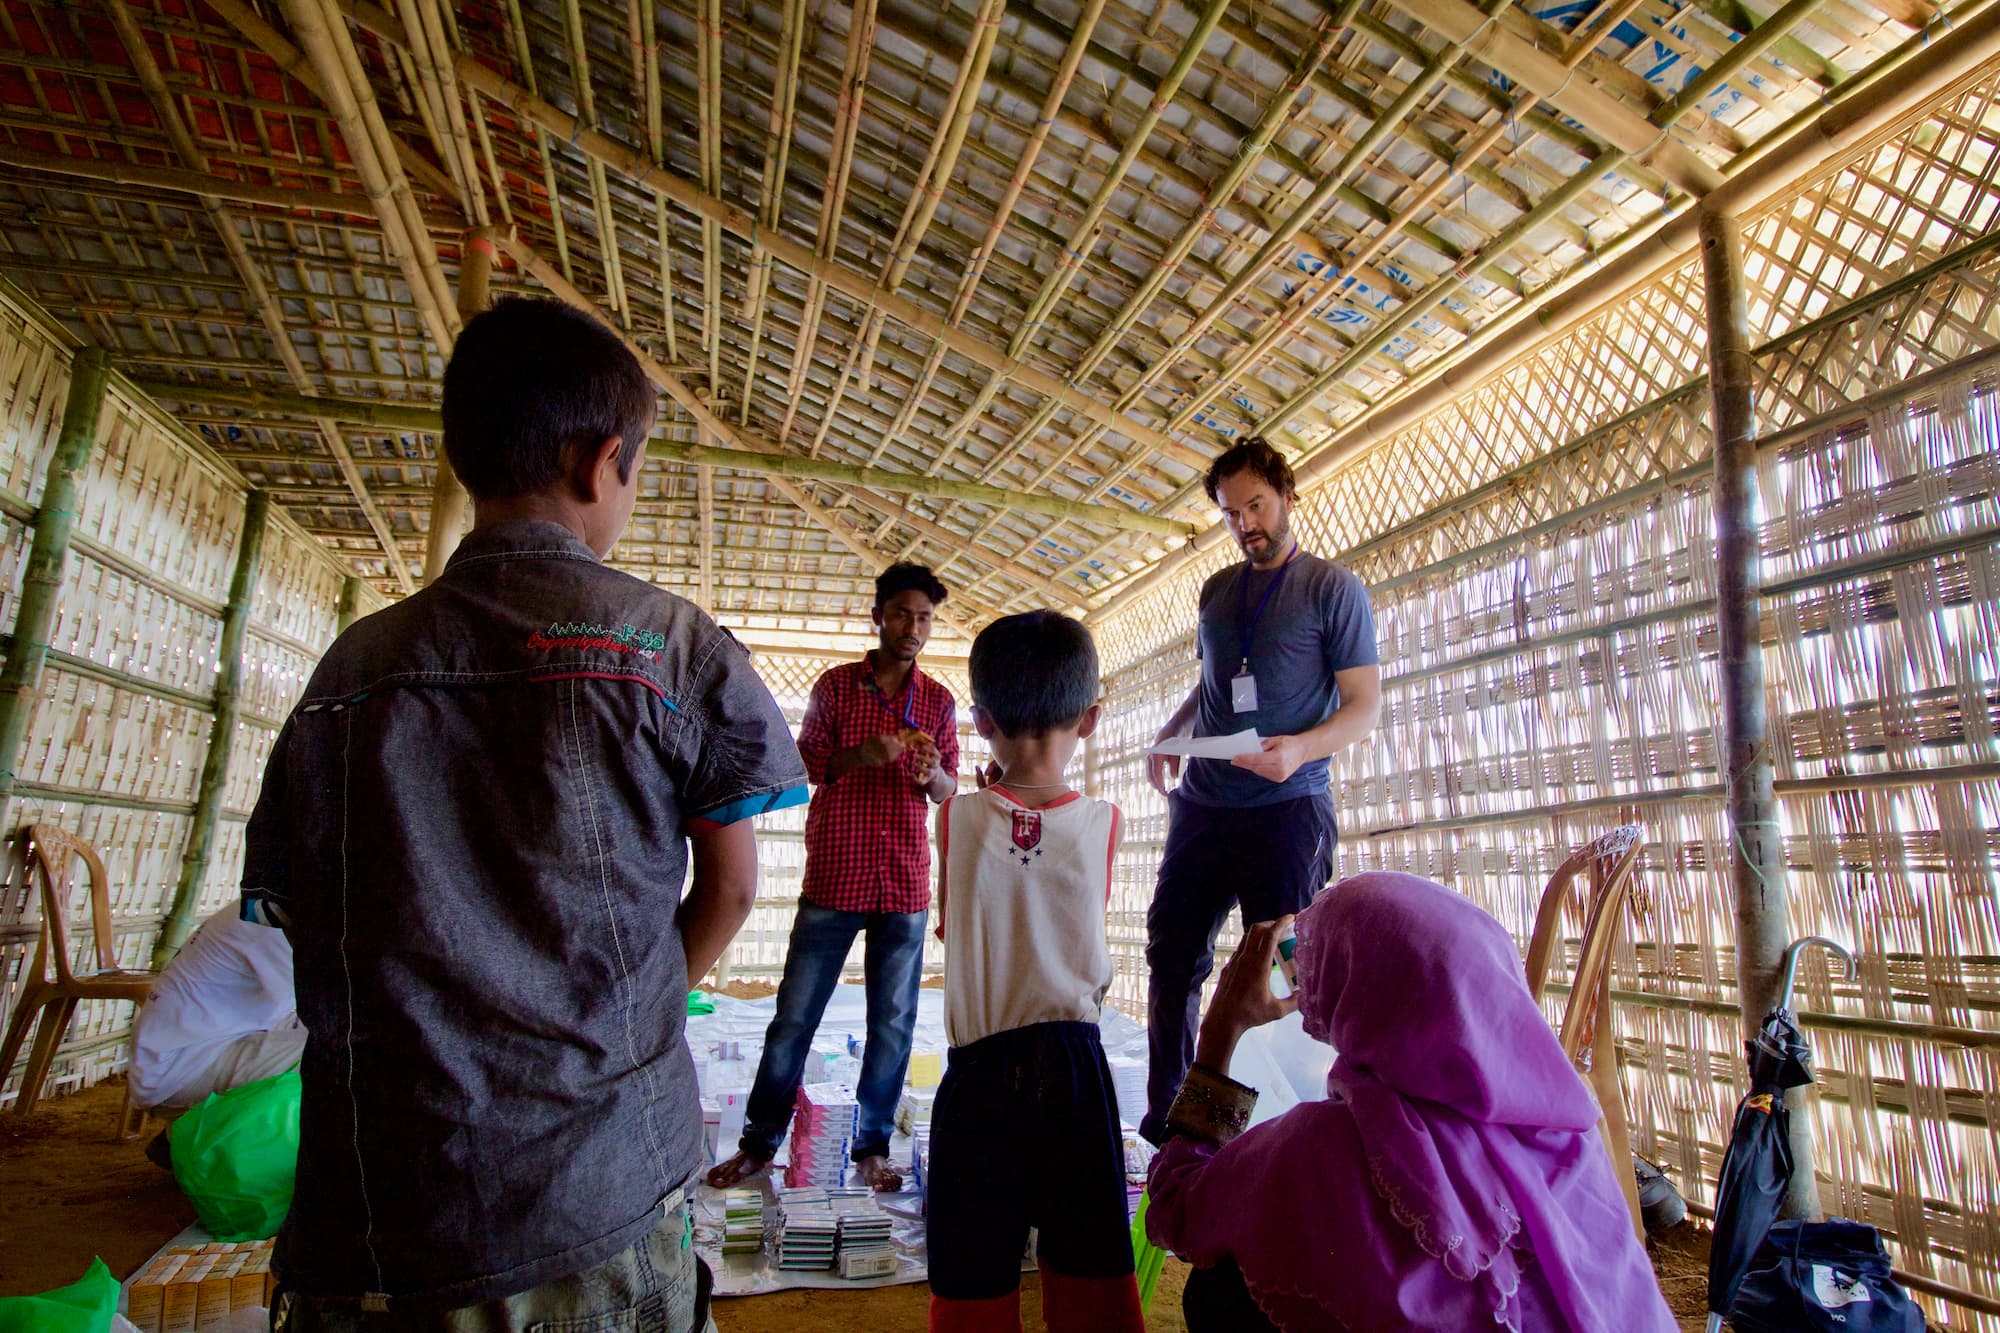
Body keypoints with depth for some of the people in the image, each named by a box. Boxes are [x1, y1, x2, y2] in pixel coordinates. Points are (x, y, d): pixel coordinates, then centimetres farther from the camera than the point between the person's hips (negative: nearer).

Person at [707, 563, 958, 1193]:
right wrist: (862, 755, -16)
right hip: (832, 879, -1)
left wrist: (933, 772, -15)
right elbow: (803, 768, 2)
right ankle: (759, 1142, 22)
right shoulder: (835, 685, 3)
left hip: (905, 884, 2)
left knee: (893, 1022, 7)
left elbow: (948, 792, 9)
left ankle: (872, 1148, 21)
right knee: (794, 1016, 6)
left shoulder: (939, 701, 9)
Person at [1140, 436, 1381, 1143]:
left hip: (1286, 809, -6)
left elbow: (1364, 705, -6)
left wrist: (1300, 748, -25)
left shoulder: (1334, 587, -2)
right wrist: (1169, 734, 6)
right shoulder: (1217, 590, 15)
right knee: (1172, 954, 9)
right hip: (1201, 802, 6)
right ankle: (1163, 1124, 23)